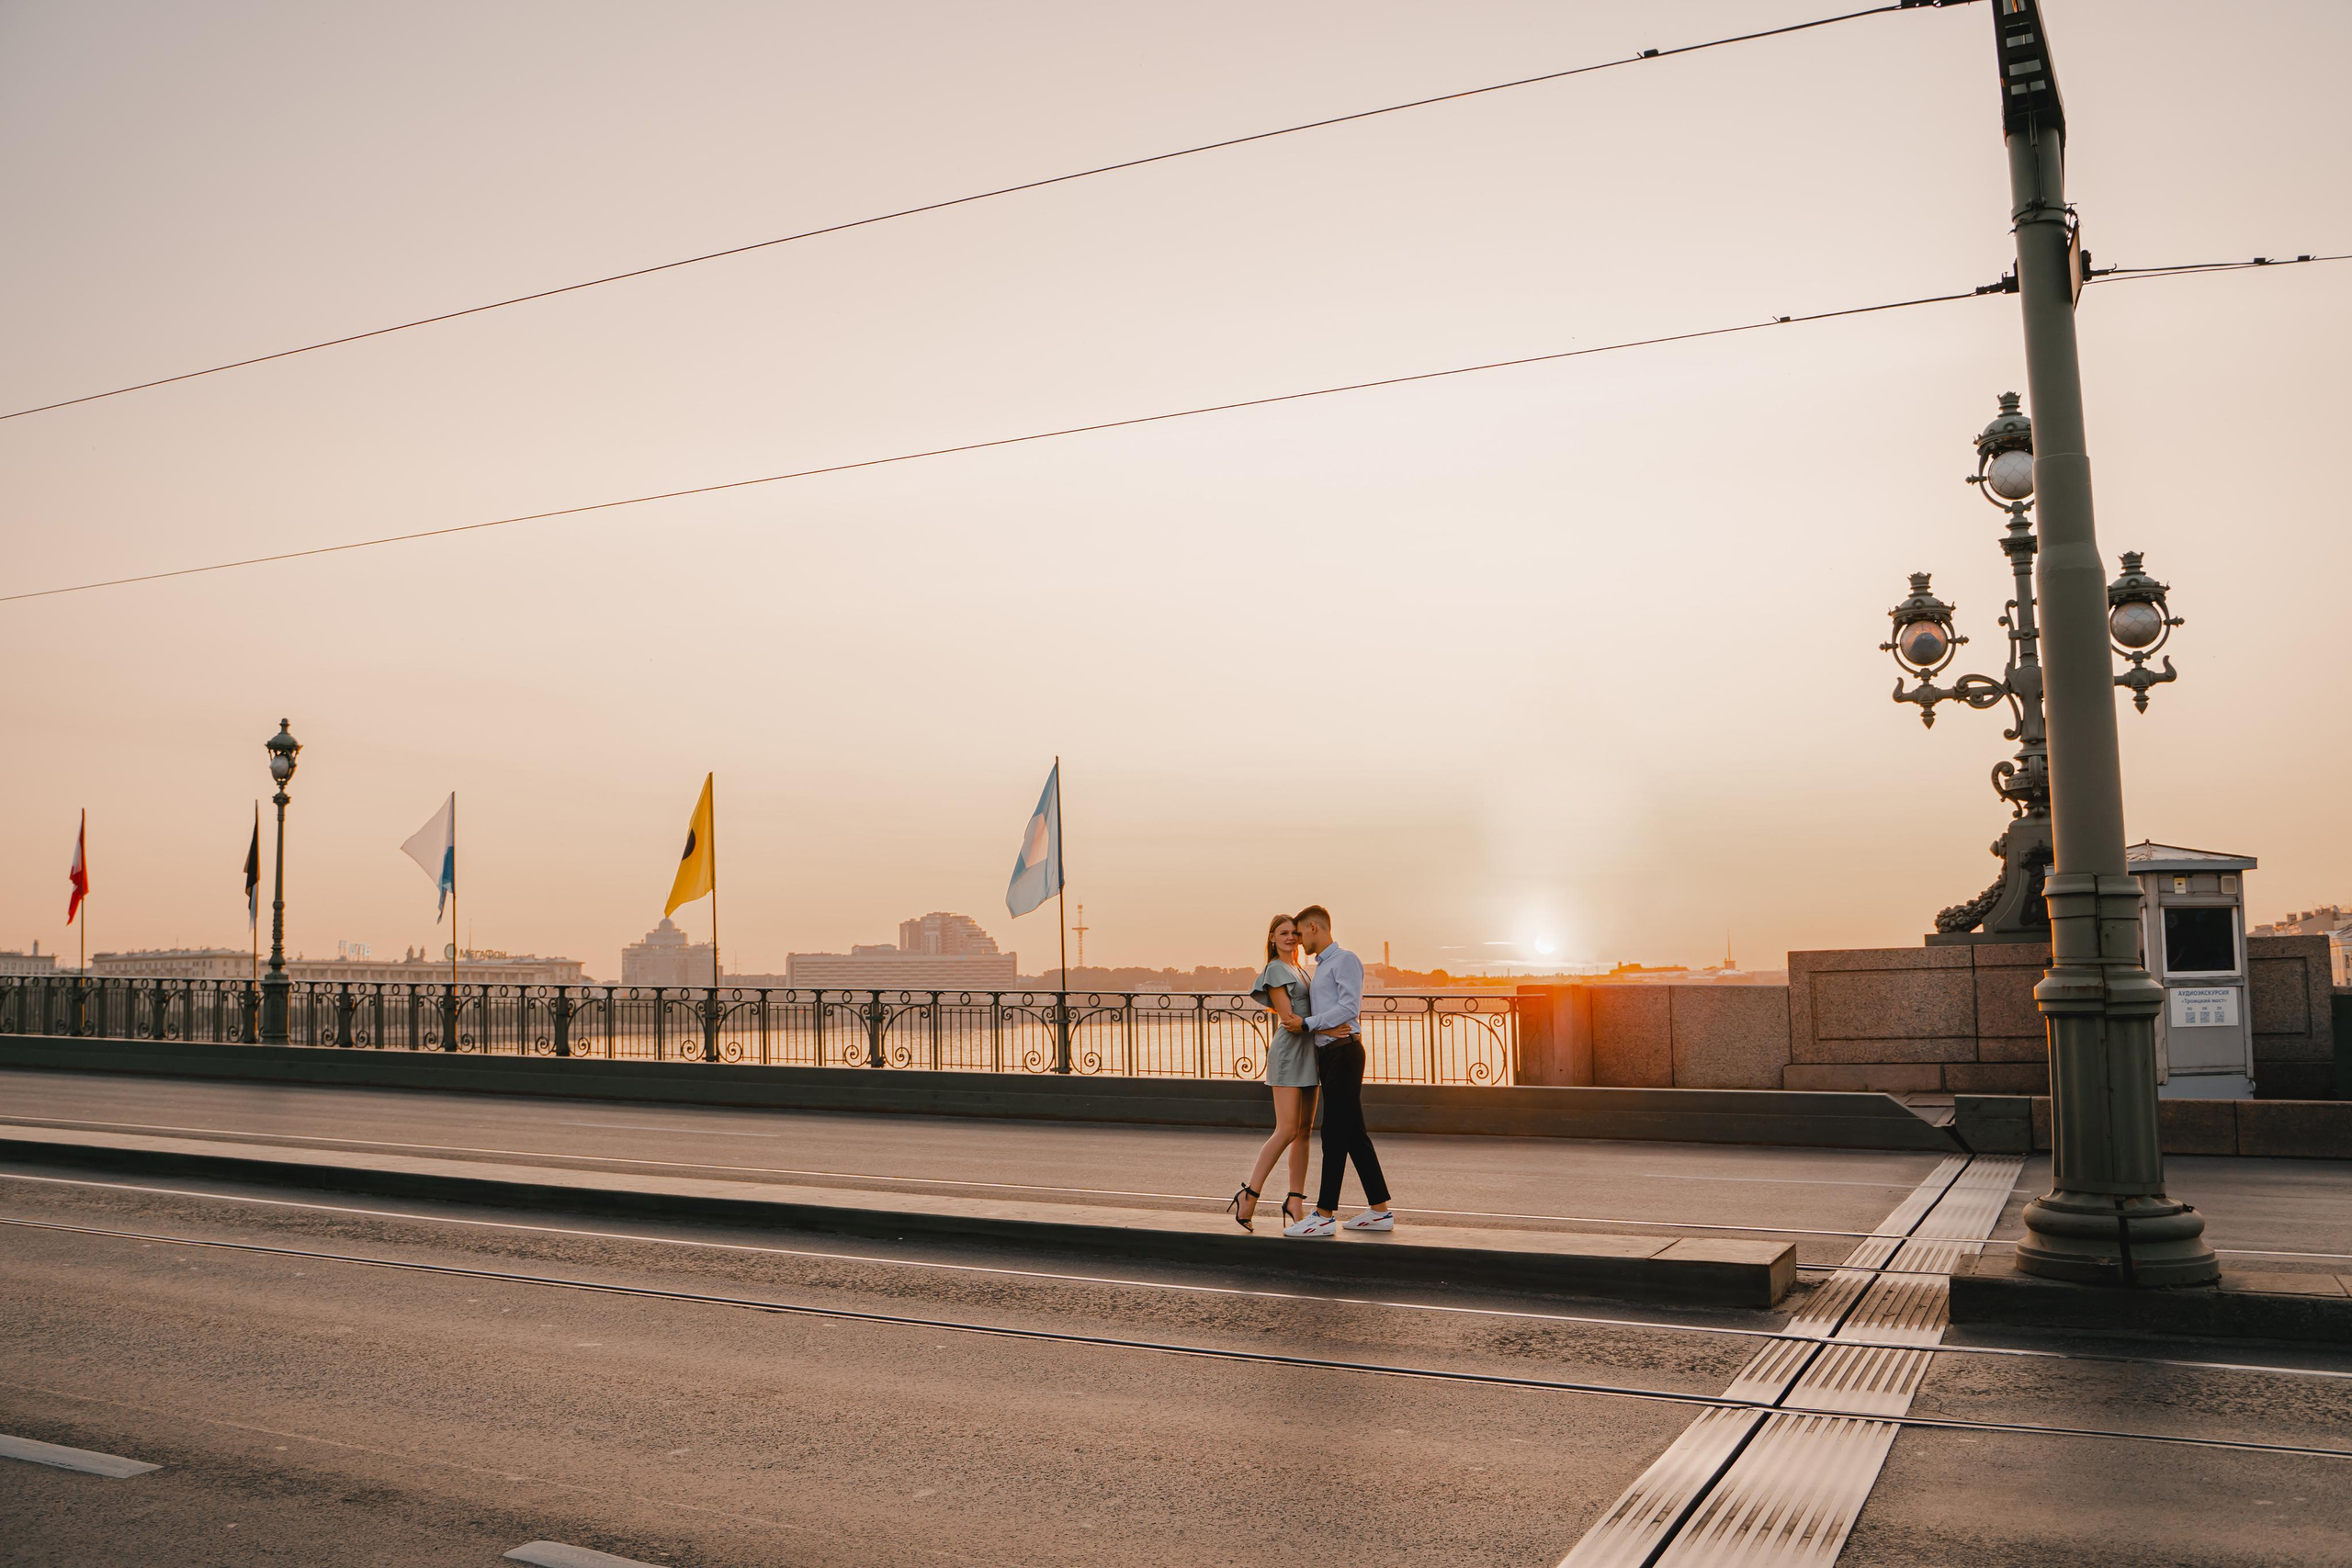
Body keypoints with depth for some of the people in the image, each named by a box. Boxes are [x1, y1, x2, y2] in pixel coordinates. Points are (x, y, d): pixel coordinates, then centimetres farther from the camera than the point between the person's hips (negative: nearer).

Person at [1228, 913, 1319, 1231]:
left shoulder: (1301, 972, 20)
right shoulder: (1275, 970, -5)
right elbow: (1288, 1019, -13)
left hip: (1308, 1053, 8)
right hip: (1288, 1053, -8)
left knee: (1304, 1130, 5)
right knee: (1287, 1131, -13)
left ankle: (1295, 1202, 7)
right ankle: (1248, 1196, -7)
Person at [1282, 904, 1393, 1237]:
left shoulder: (1345, 959, -7)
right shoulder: (1320, 967, 22)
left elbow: (1349, 1007, -18)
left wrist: (1307, 1023, -16)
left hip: (1343, 1051, -9)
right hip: (1327, 1054, 9)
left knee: (1336, 1133, -8)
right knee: (1354, 1133, 9)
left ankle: (1325, 1215, -6)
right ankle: (1379, 1211, 13)